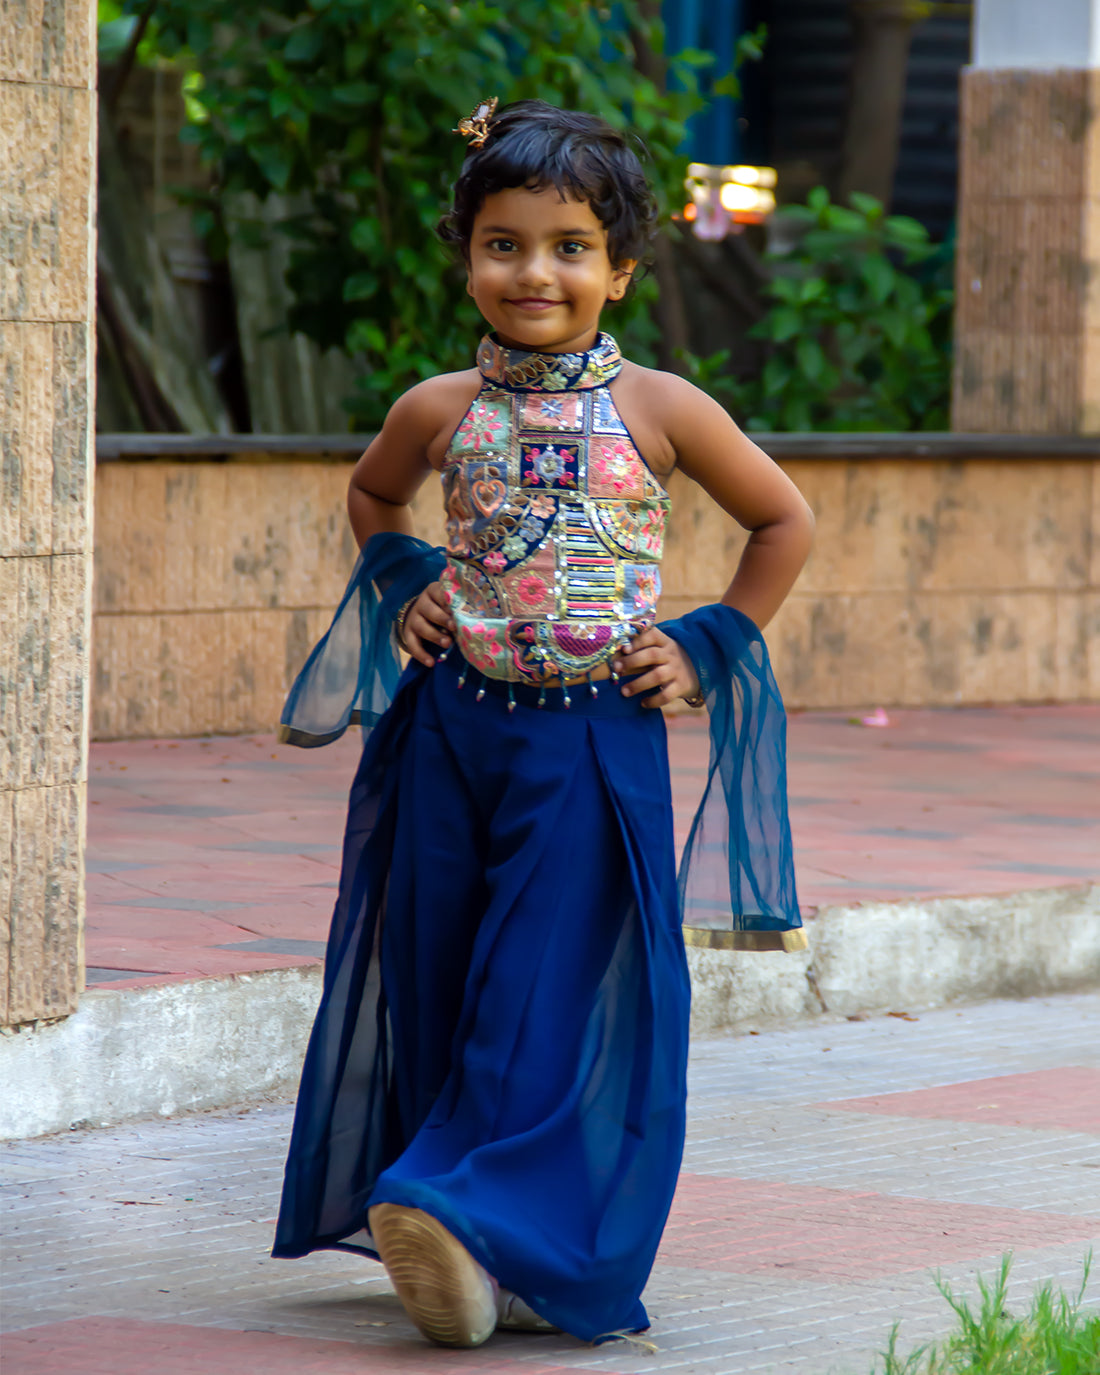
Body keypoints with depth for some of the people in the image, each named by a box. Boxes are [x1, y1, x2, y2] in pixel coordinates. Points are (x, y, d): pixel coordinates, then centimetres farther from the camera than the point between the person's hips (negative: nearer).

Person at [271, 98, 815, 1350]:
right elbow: (370, 497, 25)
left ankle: (495, 1226, -13)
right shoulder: (441, 412, 3)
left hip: (594, 739, -3)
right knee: (441, 984, 4)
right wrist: (406, 588, 8)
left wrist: (705, 649, 1)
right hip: (453, 725, 3)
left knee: (548, 988, -10)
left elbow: (784, 522, 8)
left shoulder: (659, 411, -4)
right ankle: (453, 1243, 13)